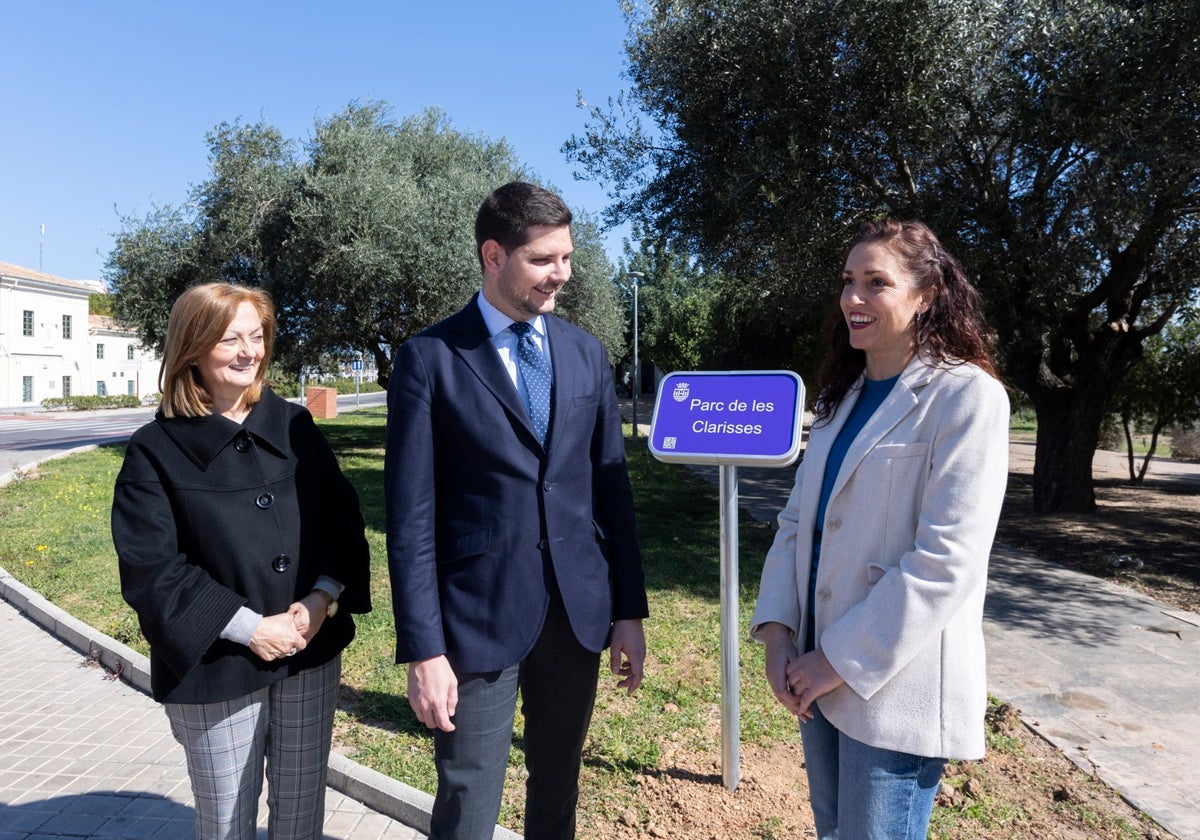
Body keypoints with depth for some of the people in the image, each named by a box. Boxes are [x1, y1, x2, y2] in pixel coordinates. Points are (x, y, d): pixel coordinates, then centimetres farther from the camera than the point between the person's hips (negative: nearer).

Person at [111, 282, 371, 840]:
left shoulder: (294, 427, 3)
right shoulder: (156, 450, -5)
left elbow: (343, 518, 3)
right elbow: (150, 568, -10)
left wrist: (324, 596, -13)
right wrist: (247, 626, -17)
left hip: (312, 650, 3)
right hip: (217, 666, -2)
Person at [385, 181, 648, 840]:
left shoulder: (586, 354, 6)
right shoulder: (428, 359, -7)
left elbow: (610, 489, 7)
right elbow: (411, 517, -9)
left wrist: (629, 610, 6)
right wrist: (423, 649, -11)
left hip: (580, 612, 4)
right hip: (480, 618, -4)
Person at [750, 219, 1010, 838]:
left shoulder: (966, 396, -12)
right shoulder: (842, 396, 9)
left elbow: (946, 561, -19)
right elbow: (799, 519, 7)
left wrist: (843, 660, -16)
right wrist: (777, 630, -4)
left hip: (895, 684, -6)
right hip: (817, 671, 7)